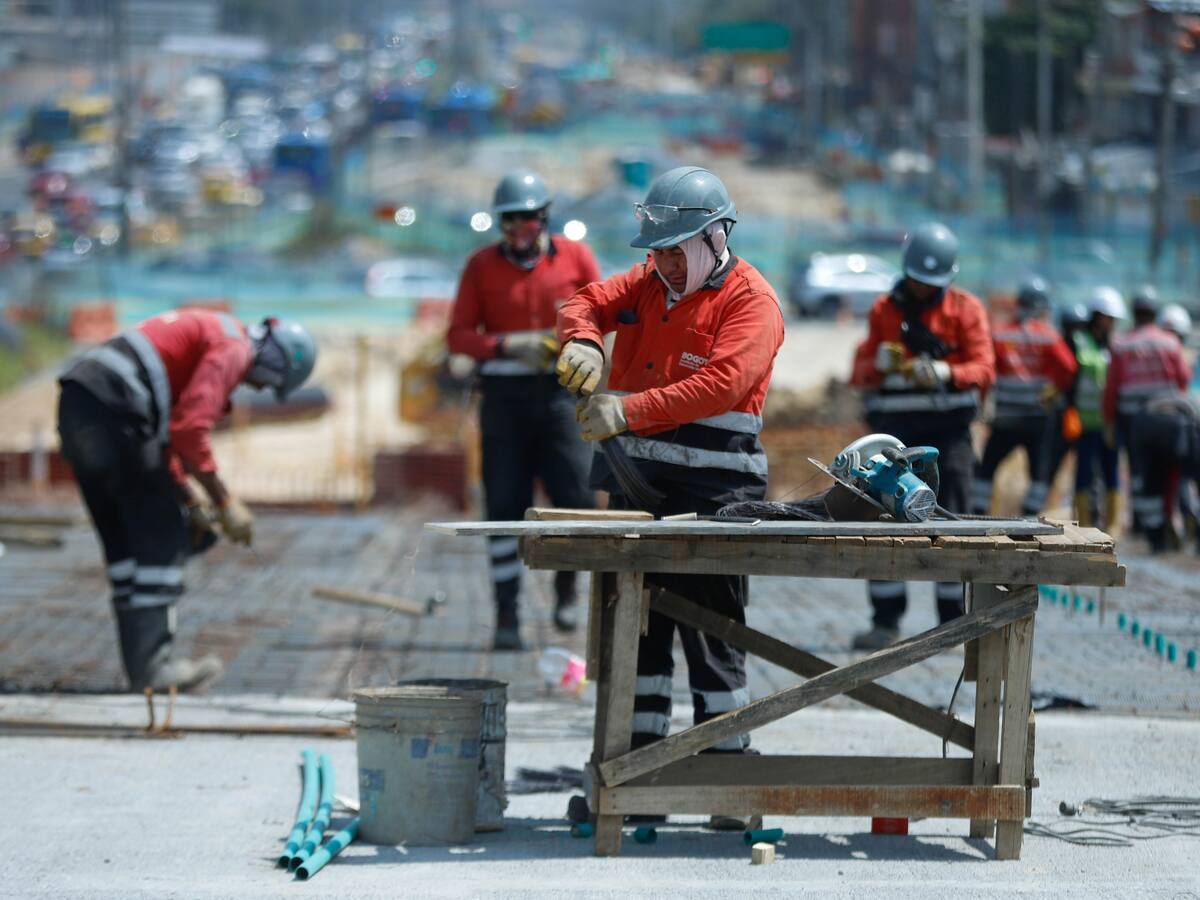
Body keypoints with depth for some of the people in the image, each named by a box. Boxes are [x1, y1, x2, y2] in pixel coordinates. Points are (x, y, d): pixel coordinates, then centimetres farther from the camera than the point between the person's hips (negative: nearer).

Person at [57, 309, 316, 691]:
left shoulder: (205, 333, 28)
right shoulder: (233, 348, -3)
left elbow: (166, 430, 32)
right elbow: (189, 429, -15)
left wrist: (190, 501, 30)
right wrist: (225, 502, -7)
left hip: (77, 404, 10)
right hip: (114, 407, -10)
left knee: (124, 542, 13)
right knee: (161, 539, -2)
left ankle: (143, 663, 15)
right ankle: (152, 664, -4)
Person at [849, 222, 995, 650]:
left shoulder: (965, 308, 3)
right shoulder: (884, 309, 10)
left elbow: (984, 368, -8)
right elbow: (861, 372, 7)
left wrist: (946, 372, -27)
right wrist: (878, 365, -17)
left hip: (948, 425, -2)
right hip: (895, 423, 2)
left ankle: (953, 618, 7)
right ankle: (886, 618, -3)